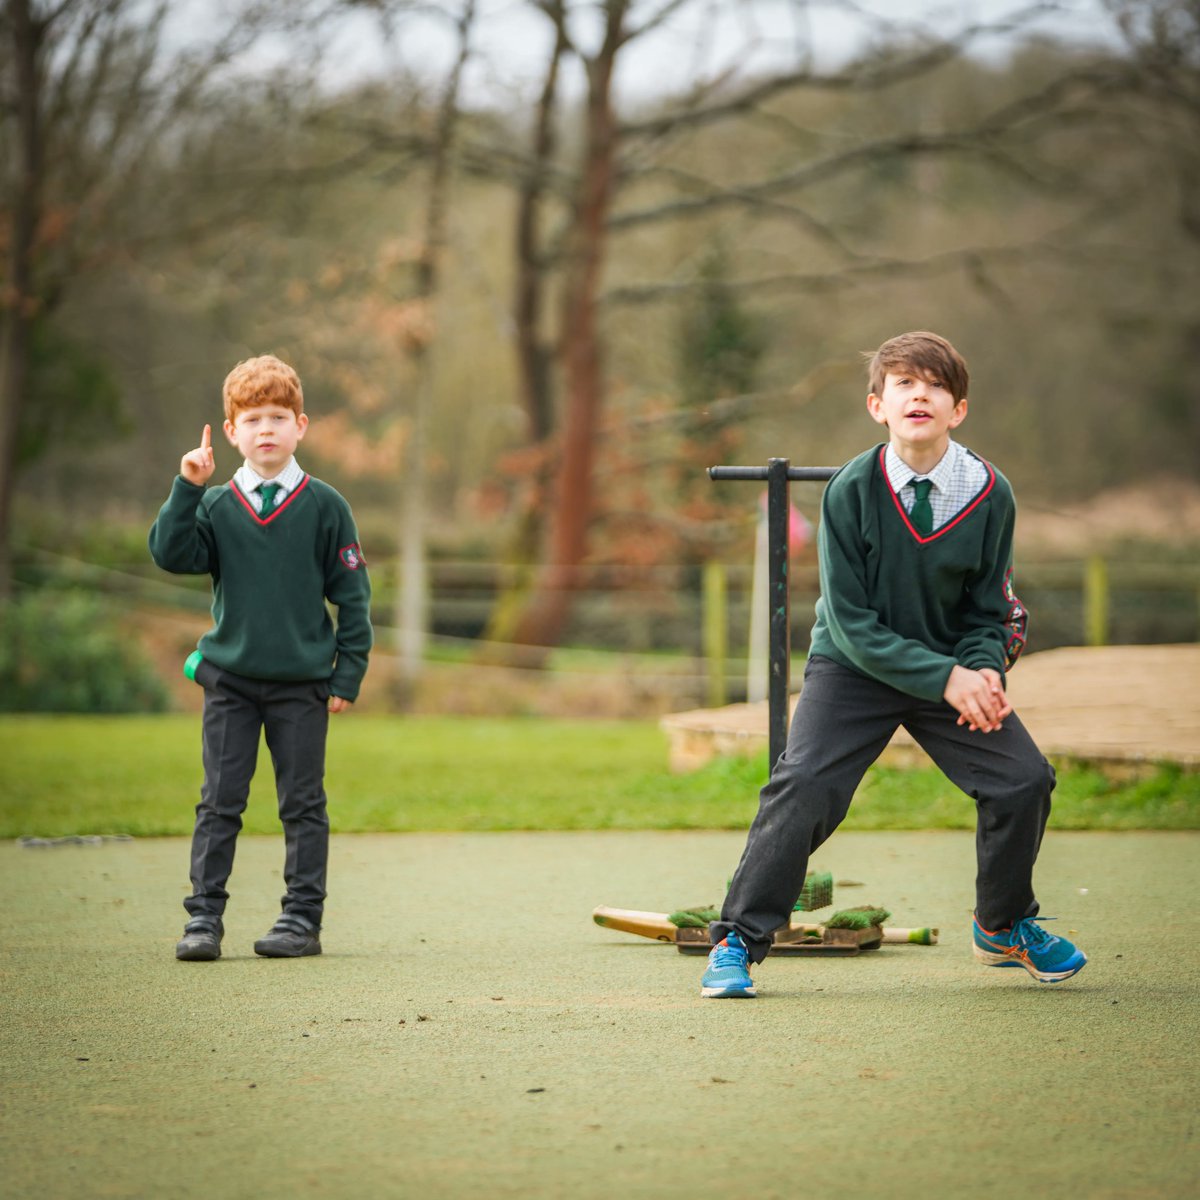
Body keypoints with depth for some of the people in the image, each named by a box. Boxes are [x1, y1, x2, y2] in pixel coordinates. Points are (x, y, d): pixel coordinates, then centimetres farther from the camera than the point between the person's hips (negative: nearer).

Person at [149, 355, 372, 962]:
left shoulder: (324, 506, -1)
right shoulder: (216, 505, 4)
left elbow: (352, 594, 1)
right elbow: (171, 554, -9)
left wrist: (348, 673, -2)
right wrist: (187, 489, -16)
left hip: (303, 681, -1)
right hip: (229, 677, 1)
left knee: (303, 803, 4)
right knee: (219, 802, 3)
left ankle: (303, 917, 10)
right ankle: (204, 916, 7)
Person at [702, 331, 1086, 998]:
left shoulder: (990, 496, -11)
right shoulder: (851, 491, -18)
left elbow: (989, 615, -1)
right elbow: (851, 622, -18)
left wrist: (983, 672, -23)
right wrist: (945, 678, -27)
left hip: (953, 664, 3)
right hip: (854, 667, -3)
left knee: (1024, 779, -10)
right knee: (804, 785, -22)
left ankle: (1004, 927, 16)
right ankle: (739, 941, -7)